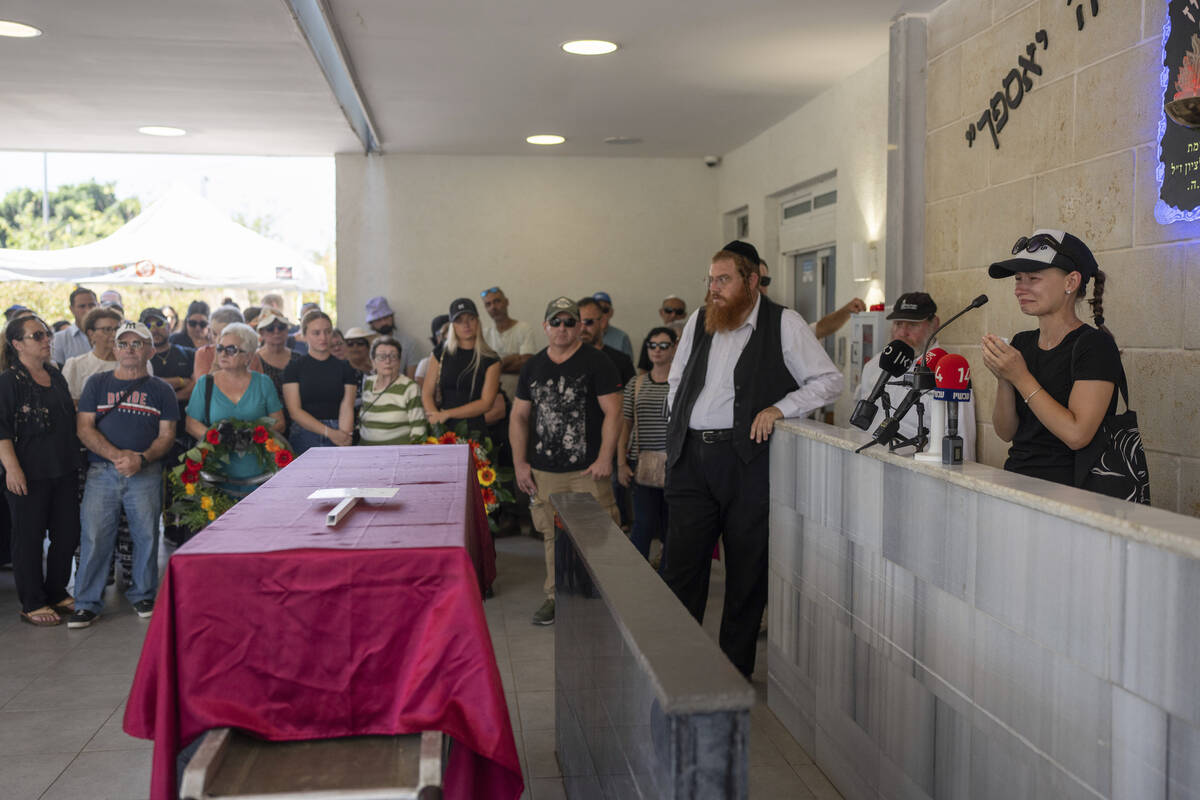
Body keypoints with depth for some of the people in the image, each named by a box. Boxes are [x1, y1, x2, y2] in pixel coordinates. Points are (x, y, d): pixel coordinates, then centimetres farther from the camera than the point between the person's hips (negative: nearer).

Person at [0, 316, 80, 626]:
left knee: (67, 536, 11)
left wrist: (77, 460, 20)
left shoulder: (56, 377, 13)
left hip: (64, 472, 7)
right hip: (28, 475, -7)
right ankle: (32, 604, 13)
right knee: (29, 539, 3)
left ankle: (57, 593, 26)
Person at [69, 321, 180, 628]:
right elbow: (84, 428, 4)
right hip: (102, 471, 0)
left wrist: (141, 458, -13)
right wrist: (117, 455, -11)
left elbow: (167, 435, 6)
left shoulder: (160, 389, 11)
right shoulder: (97, 384, 13)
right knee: (94, 536, -4)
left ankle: (143, 595, 18)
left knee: (146, 534, 1)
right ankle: (87, 603, 6)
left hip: (146, 473, 0)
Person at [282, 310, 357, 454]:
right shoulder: (294, 368, 5)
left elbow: (346, 409, -1)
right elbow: (295, 411, -4)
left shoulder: (344, 368, 9)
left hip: (338, 435, 1)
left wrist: (344, 445, -16)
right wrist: (328, 432, -14)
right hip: (304, 439, -1)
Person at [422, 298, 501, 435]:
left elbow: (486, 403, -3)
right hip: (444, 429, 2)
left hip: (475, 430, -1)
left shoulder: (490, 359, 4)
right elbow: (427, 394, 9)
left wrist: (447, 414, -8)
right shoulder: (441, 355, 12)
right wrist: (436, 417, -10)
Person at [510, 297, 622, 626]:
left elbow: (613, 413, -5)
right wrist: (519, 462, 7)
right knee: (553, 536, 10)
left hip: (588, 471, -4)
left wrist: (604, 459, -12)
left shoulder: (596, 362, -1)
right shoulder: (533, 367, 12)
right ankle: (556, 596, 23)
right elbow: (519, 416, 15)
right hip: (543, 473, 4)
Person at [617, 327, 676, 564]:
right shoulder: (636, 384, 10)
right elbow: (624, 424, 11)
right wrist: (621, 463, 5)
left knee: (670, 527, 2)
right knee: (644, 524, -4)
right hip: (642, 463, 1)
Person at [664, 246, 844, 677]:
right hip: (690, 457, 4)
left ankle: (736, 670, 18)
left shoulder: (783, 323, 0)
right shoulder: (698, 321, 14)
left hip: (747, 459, -3)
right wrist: (679, 424, 14)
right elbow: (676, 379, 26)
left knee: (747, 570, 5)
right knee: (682, 566, 2)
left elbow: (830, 381, 0)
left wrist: (779, 407, -11)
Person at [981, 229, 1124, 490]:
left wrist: (1020, 377, -13)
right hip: (1015, 479, 6)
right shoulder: (1021, 343, 12)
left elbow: (1076, 435, -17)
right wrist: (1003, 378, -6)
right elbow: (1006, 433, 10)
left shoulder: (1095, 345, -7)